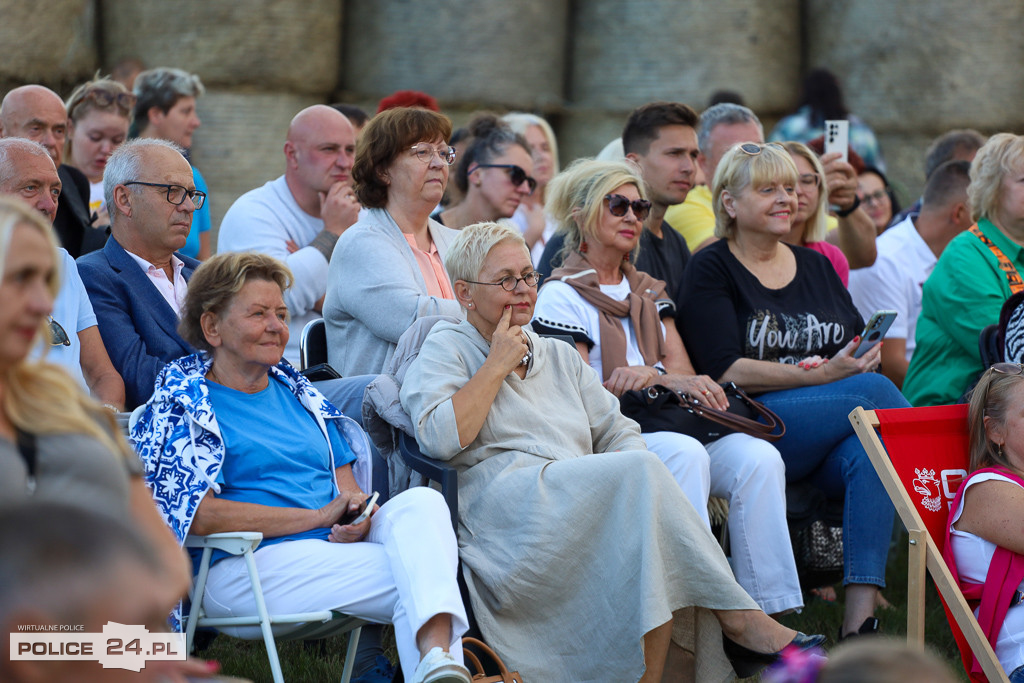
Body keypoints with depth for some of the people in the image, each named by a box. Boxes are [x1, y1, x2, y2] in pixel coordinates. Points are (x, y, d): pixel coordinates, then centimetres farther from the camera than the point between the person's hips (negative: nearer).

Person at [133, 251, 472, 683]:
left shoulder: (296, 392, 23)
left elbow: (347, 485, 18)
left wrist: (356, 521, -9)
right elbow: (202, 516, -9)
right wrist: (319, 516, -11)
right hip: (246, 567, -6)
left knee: (421, 501, -26)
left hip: (335, 549, 6)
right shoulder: (185, 402, 3)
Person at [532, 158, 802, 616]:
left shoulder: (650, 294, 27)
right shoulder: (562, 295, 6)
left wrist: (645, 377, -10)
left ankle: (770, 620, -30)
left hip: (671, 425, 6)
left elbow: (683, 372, 14)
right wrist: (665, 381, -13)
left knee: (758, 458, -25)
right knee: (685, 453, -38)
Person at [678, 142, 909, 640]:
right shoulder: (712, 270, 6)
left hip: (828, 446, 4)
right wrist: (822, 375, -16)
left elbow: (867, 349, 19)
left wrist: (865, 356, -7)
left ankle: (859, 618, -41)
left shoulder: (816, 266, 23)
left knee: (869, 449, -33)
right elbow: (727, 370, -8)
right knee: (877, 392, -28)